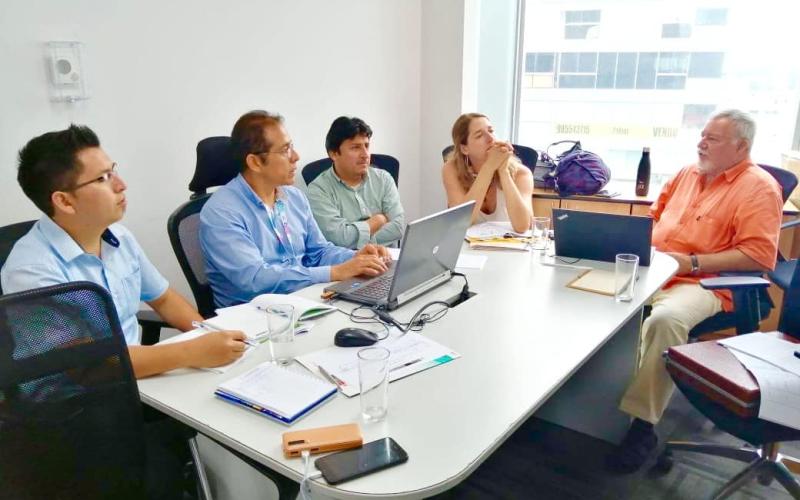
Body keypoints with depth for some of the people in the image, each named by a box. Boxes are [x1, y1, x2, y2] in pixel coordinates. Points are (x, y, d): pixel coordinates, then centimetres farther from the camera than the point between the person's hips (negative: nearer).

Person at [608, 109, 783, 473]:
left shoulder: (759, 187, -2)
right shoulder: (688, 174, 19)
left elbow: (760, 254, -12)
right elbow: (655, 216, 30)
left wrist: (691, 262, -17)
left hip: (704, 284, -7)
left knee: (666, 319, -38)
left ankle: (642, 423, -28)